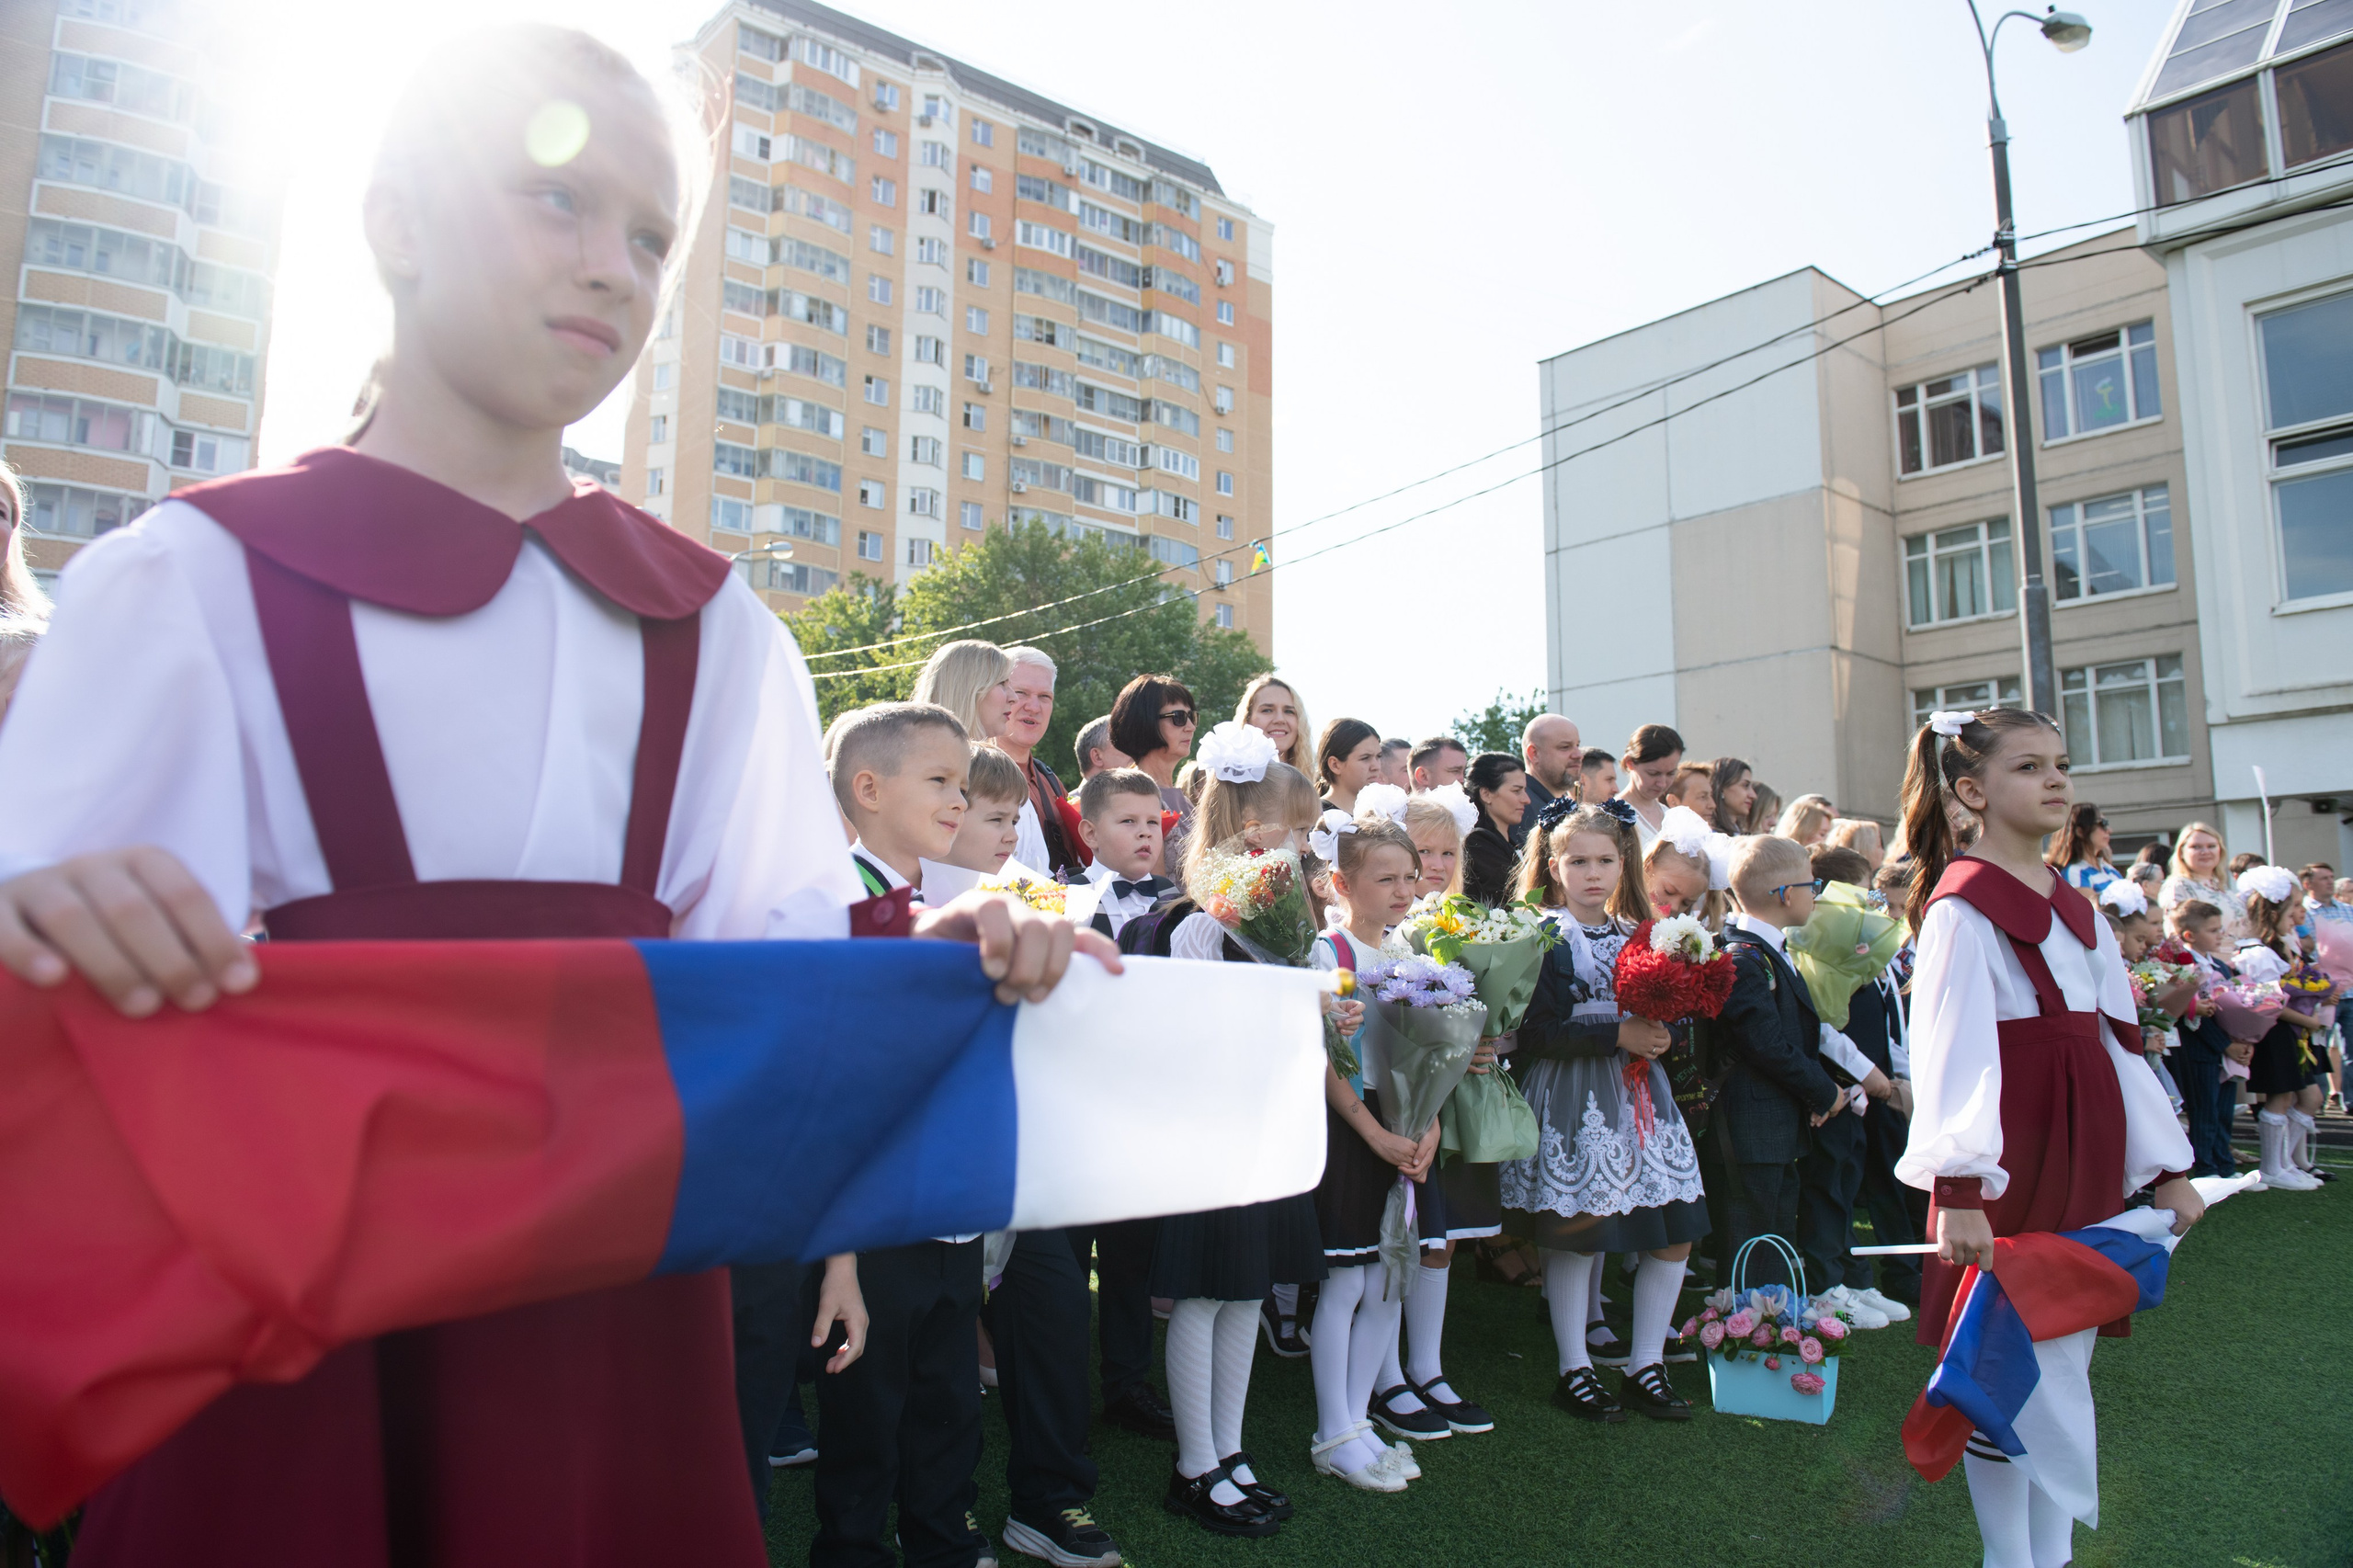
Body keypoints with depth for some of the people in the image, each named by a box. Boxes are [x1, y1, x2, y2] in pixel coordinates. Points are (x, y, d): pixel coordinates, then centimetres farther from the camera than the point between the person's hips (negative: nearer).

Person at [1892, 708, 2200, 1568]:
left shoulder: (2075, 906, 13)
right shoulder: (1962, 902, -10)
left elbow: (2118, 1034, 15)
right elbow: (1951, 1045, -17)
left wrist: (2166, 1165, 14)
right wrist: (1957, 1186, -23)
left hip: (2088, 1148, 7)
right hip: (2008, 1149, -7)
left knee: (2066, 1359, 14)